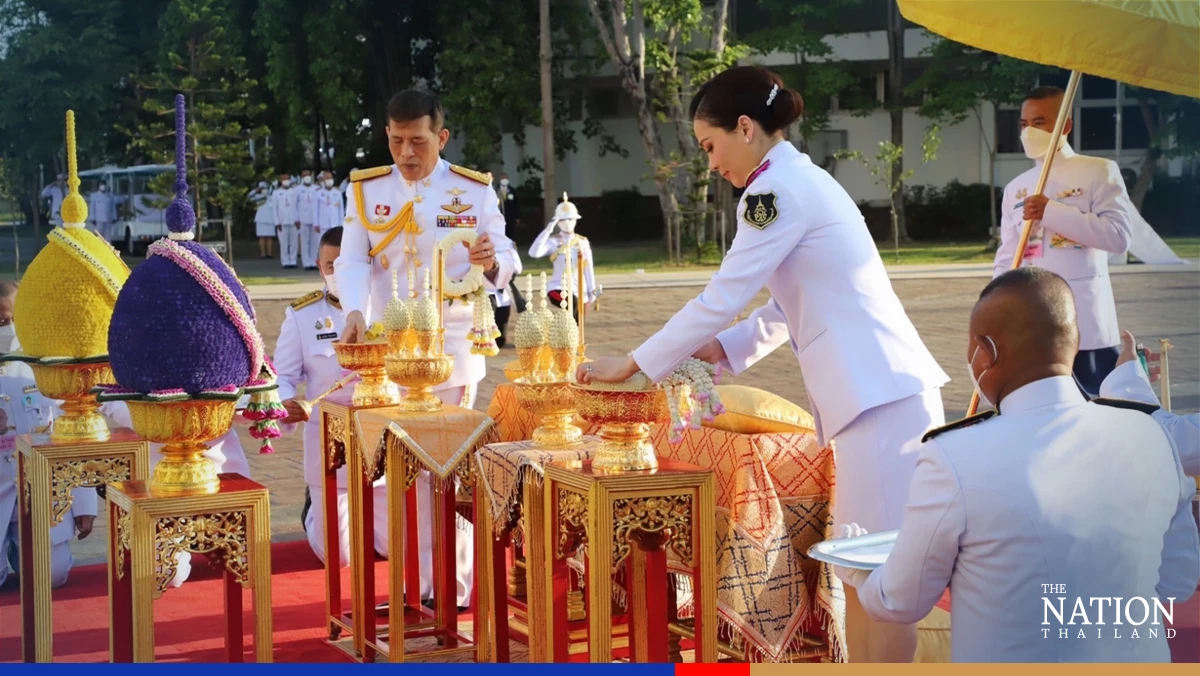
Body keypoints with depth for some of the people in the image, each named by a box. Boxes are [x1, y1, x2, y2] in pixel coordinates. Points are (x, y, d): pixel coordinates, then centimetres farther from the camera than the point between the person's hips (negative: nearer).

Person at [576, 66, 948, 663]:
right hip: (881, 389, 10)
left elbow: (719, 299, -12)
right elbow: (787, 307, 23)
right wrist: (723, 348, 12)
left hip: (883, 394, -10)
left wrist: (632, 365, -2)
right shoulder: (800, 181, 18)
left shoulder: (777, 189, -12)